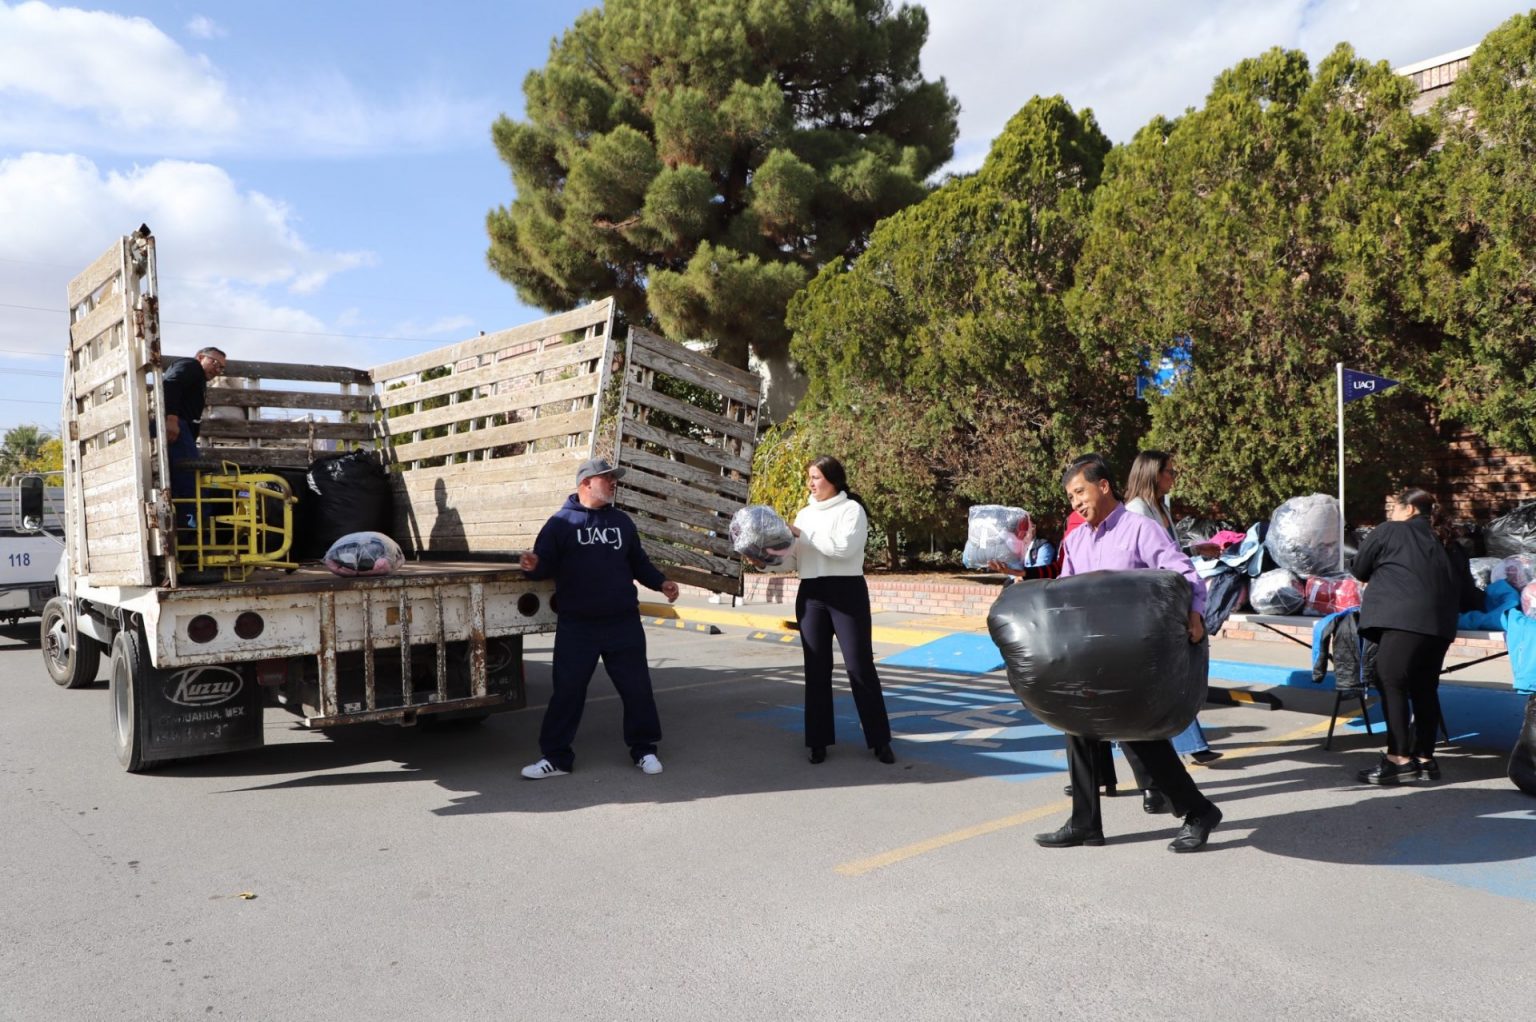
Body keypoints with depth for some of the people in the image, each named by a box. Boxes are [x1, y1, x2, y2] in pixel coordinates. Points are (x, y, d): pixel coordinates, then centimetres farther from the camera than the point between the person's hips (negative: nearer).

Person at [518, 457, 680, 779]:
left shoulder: (622, 521, 12)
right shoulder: (561, 522, 0)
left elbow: (638, 562, 17)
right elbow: (547, 564, -4)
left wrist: (661, 583, 4)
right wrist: (534, 565, -27)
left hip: (623, 623, 3)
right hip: (576, 625, -3)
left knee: (636, 687, 7)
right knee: (567, 691, 2)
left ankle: (644, 750, 22)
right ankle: (556, 757, 14)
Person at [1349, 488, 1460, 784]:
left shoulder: (1388, 531, 8)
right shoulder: (1435, 540, 26)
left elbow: (1358, 570, 13)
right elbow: (1455, 585, 23)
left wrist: (1379, 576, 33)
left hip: (1404, 617, -7)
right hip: (1440, 621, 7)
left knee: (1392, 684, -7)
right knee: (1425, 689, 11)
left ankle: (1399, 759, -11)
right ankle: (1424, 758, 16)